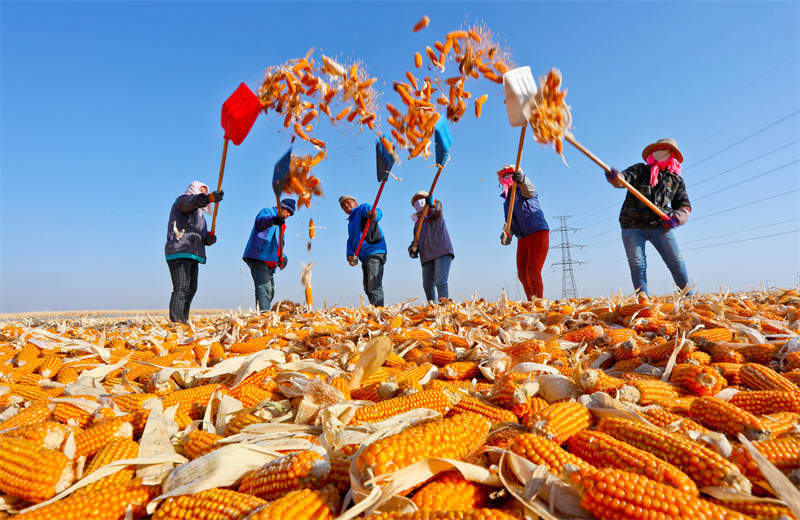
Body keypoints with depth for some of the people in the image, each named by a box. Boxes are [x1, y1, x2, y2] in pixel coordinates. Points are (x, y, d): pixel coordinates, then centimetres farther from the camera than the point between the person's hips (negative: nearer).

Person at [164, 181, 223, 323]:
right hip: (179, 253, -9)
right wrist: (209, 198, -43)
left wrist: (209, 238, -1)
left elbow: (202, 234, 23)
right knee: (181, 289, -17)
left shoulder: (199, 213, 30)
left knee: (191, 289, 9)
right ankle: (176, 321, -19)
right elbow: (193, 201, -23)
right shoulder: (183, 200, 3)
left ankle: (183, 321, 15)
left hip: (191, 255, 10)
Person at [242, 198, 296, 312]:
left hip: (269, 261, 9)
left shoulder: (282, 225, 26)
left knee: (270, 290, 14)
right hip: (258, 256, -9)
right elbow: (260, 221, -20)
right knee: (264, 287, -19)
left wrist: (283, 257, 5)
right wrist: (273, 220, -41)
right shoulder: (267, 211, 3)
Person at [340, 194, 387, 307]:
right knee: (367, 288, 13)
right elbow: (350, 241, 20)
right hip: (364, 257, 9)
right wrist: (350, 255, -1)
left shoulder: (363, 208, 6)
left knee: (374, 286, -16)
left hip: (375, 251, -9)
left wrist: (374, 215, -42)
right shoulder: (350, 223, 29)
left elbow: (378, 213, -16)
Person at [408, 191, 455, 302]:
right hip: (427, 256, 6)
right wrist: (412, 248, 4)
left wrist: (433, 205, -38)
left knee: (440, 282, -17)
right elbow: (417, 240, 26)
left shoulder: (433, 213, 11)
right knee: (427, 284, -2)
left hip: (442, 252, -6)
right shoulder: (417, 222, 29)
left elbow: (438, 211, -15)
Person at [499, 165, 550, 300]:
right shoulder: (506, 202, 22)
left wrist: (522, 179, -49)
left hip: (538, 234, -7)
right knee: (522, 275, 3)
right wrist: (506, 235, -9)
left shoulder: (523, 189, 1)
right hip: (522, 239, 7)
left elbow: (529, 190, -25)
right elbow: (508, 222, 14)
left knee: (533, 273, -17)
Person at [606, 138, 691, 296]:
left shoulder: (676, 180, 14)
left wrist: (676, 218, -12)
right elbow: (623, 179, -10)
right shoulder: (640, 170, 10)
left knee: (676, 262, -4)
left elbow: (685, 206, 11)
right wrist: (614, 177, -35)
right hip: (633, 226, -1)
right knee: (637, 264, -6)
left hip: (660, 226, 2)